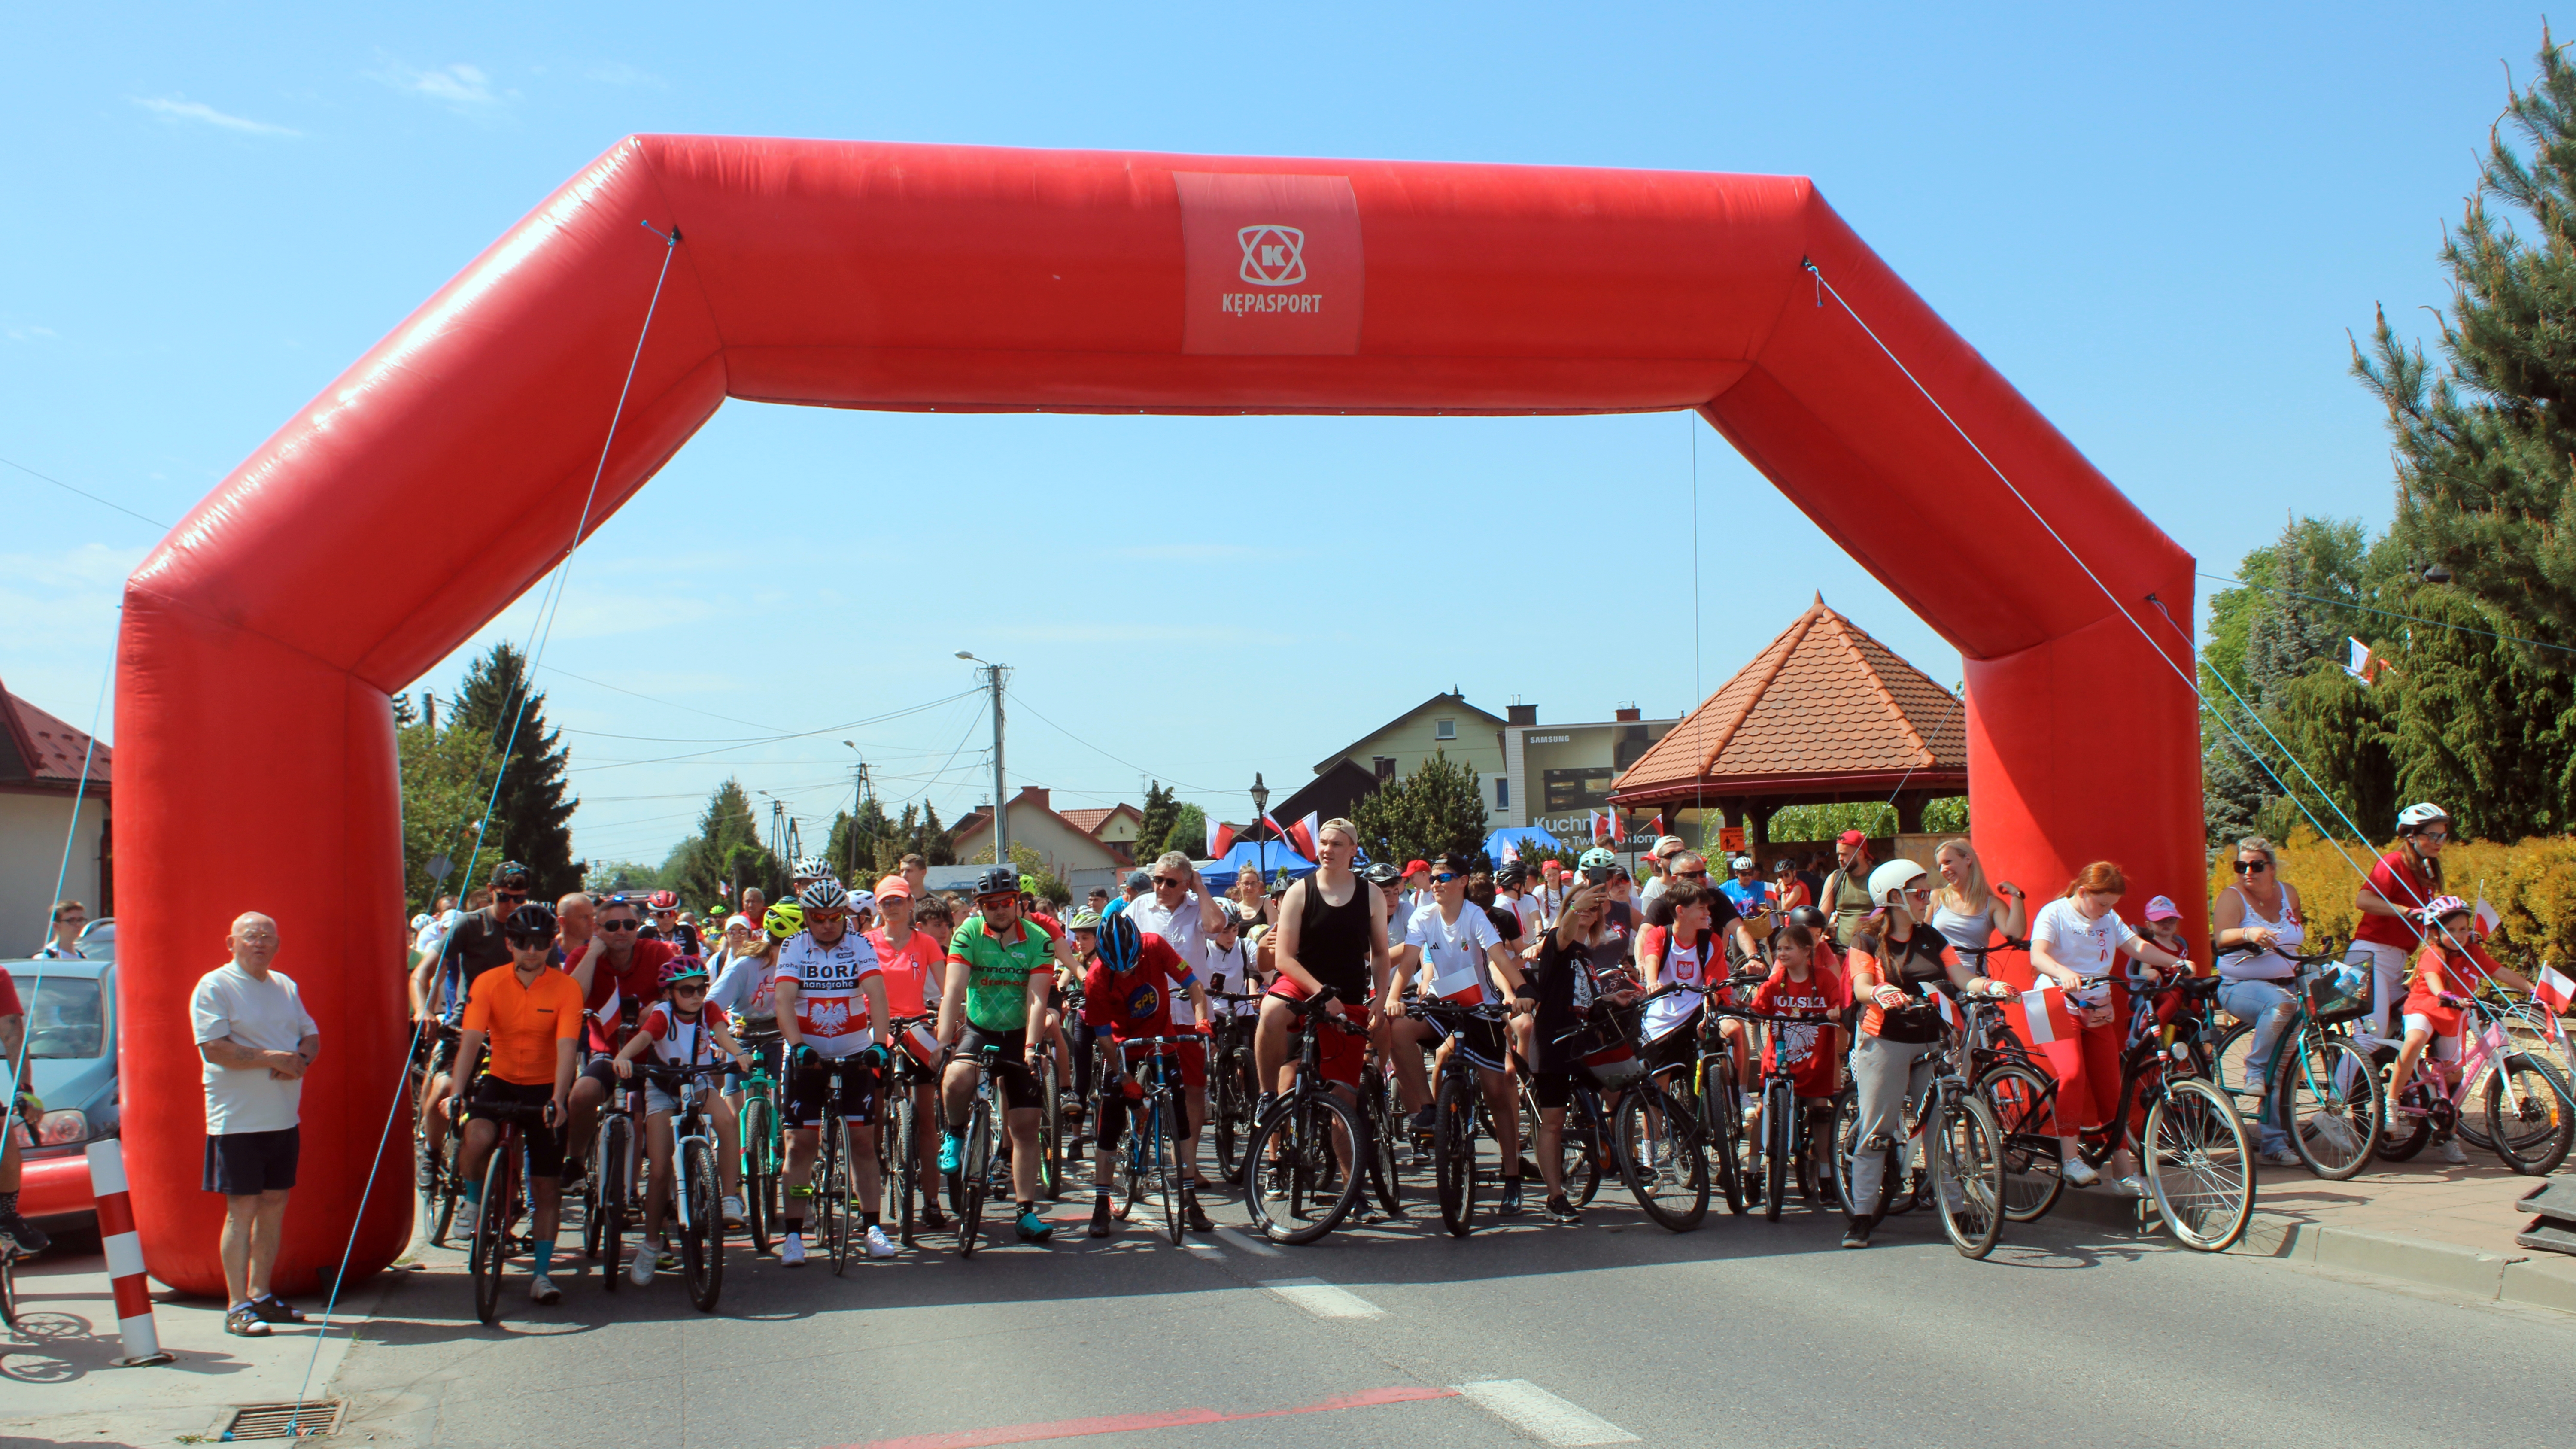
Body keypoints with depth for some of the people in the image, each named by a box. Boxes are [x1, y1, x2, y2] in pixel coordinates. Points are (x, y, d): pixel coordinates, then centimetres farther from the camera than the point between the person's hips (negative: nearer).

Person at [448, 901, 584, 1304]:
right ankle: (475, 1201, 0)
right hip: (500, 1079, 1)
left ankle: (542, 1273, 13)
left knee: (546, 1186, 0)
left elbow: (567, 1048, -22)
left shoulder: (566, 989, -12)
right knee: (477, 1137, -31)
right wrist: (456, 1091, -31)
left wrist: (559, 1098, -36)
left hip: (545, 1087, -1)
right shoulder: (488, 984, -8)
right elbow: (471, 1040, -17)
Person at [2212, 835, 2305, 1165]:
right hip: (2242, 987, -5)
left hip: (2285, 984, 5)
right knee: (2281, 1003, -38)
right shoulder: (2233, 897, -7)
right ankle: (2254, 1072, -20)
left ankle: (2273, 1142, 5)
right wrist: (2247, 933, -45)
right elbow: (2222, 938, -27)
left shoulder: (2288, 892, 8)